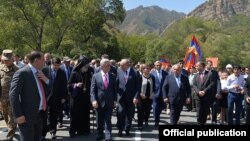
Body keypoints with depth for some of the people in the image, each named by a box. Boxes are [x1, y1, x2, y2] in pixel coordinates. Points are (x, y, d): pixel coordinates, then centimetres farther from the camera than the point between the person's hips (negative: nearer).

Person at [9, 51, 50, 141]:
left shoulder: (40, 73, 12)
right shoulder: (22, 73, -11)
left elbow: (46, 92, 16)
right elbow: (13, 95, -16)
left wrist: (46, 80, -3)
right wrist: (18, 115, -20)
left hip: (40, 115, 8)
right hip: (27, 116, -8)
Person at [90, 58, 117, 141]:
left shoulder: (113, 76, 4)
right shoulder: (95, 76, -2)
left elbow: (115, 89, 8)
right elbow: (92, 90, -4)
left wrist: (115, 100, 0)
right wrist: (94, 100, -15)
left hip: (109, 103, 1)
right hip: (99, 103, 0)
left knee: (108, 121, -3)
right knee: (99, 121, 12)